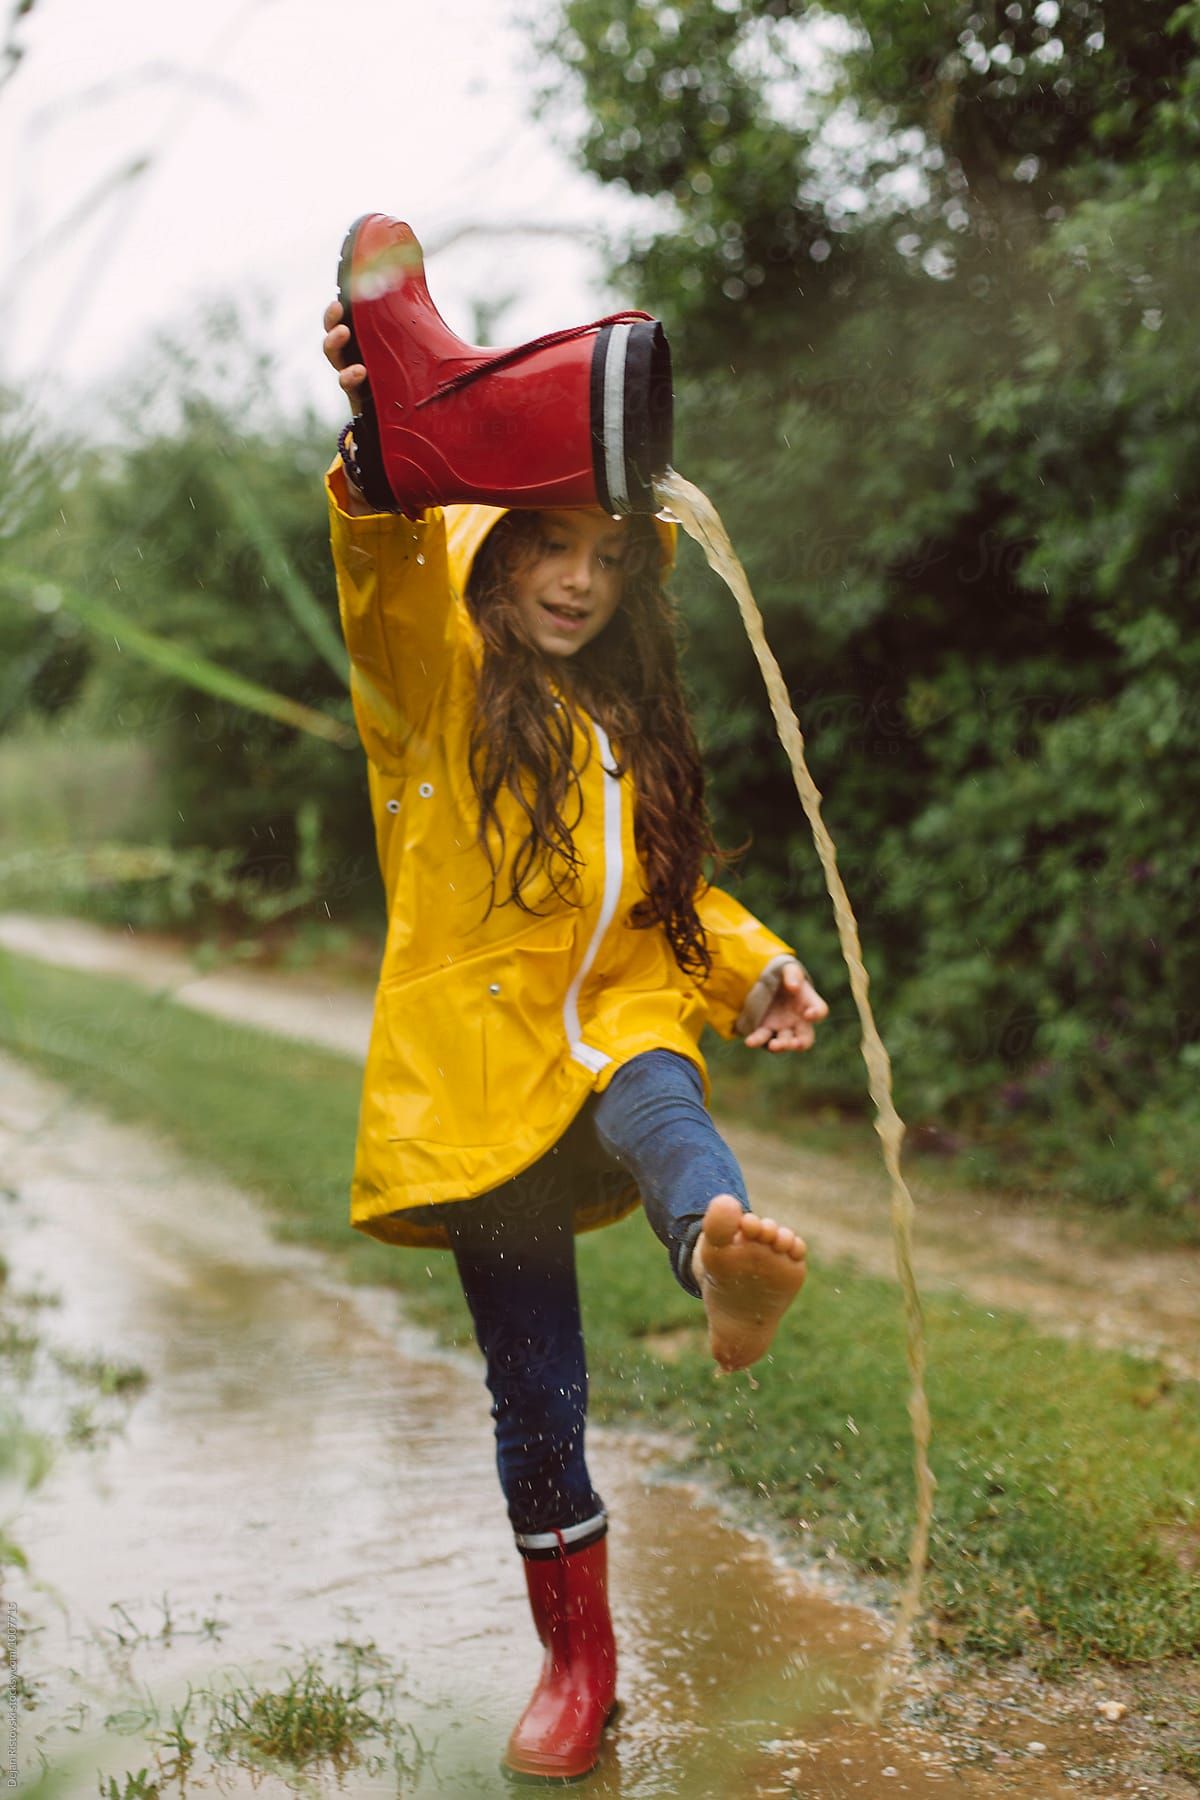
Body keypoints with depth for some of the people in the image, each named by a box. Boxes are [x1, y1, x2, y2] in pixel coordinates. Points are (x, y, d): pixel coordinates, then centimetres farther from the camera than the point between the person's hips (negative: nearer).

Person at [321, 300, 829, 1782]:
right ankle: (577, 1662, 18)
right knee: (536, 1393, 1)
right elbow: (387, 563, -24)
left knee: (662, 1106, -36)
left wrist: (749, 963, 6)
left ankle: (726, 1266, -69)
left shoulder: (629, 724, 16)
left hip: (615, 1035, 3)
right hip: (479, 1062, -3)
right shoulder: (435, 678, -2)